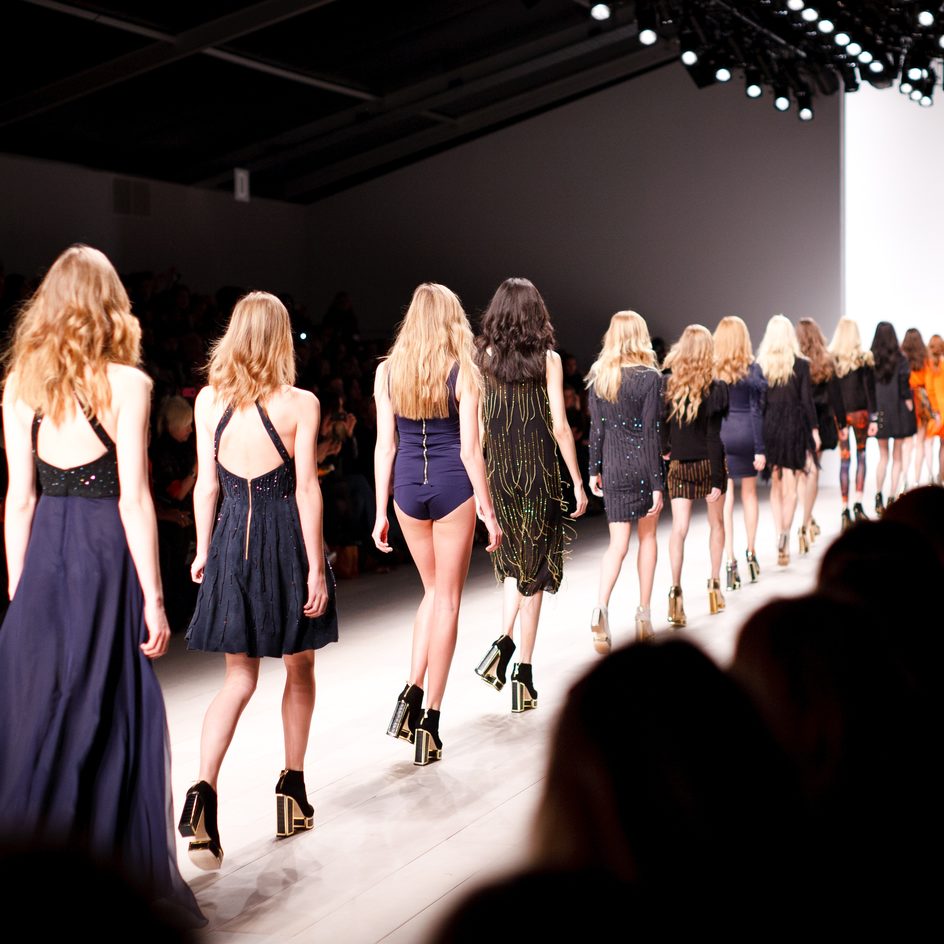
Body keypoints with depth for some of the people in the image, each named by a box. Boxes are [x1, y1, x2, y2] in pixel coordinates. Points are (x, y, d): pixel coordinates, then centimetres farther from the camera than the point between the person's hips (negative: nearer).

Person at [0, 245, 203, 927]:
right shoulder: (127, 382, -6)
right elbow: (134, 498, -10)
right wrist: (153, 596, -6)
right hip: (106, 555, -4)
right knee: (112, 717, 4)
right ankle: (121, 882, 13)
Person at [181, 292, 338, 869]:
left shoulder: (209, 400, -1)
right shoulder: (301, 404, -10)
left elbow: (206, 484, 2)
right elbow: (306, 490, -10)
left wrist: (203, 549, 13)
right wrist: (316, 567, -7)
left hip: (233, 538, 3)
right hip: (287, 538, -3)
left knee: (240, 677, 9)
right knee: (300, 670, 17)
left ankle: (205, 788, -12)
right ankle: (293, 790, 26)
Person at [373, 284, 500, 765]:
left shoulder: (387, 372, 0)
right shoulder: (462, 372, -7)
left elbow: (385, 446, 1)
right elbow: (470, 449, -9)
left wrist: (382, 512, 7)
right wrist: (489, 512, -3)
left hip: (408, 488, 3)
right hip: (453, 487, -3)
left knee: (433, 590, 22)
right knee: (447, 599, 5)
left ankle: (412, 693, 11)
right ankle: (430, 719, 5)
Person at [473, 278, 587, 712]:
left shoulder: (484, 358, 0)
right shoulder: (547, 359, -5)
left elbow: (476, 425, 1)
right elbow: (560, 427, -6)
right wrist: (578, 483, 1)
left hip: (496, 472, 2)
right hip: (539, 472, -2)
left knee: (514, 562, 20)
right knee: (533, 568, 6)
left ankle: (503, 642, 1)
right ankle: (524, 674, 6)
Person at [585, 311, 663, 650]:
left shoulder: (598, 377, 1)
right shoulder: (650, 378, -9)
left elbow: (596, 428, 3)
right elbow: (651, 434, -11)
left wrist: (594, 470, 12)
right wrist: (657, 485, -9)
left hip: (613, 467, 2)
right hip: (643, 466, -2)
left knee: (618, 542, 3)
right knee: (647, 536, 14)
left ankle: (601, 607, -21)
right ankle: (644, 614, 18)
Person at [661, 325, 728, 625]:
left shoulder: (668, 386, -7)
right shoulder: (715, 389, -13)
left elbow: (662, 426, -3)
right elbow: (713, 437, -14)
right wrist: (717, 481, -12)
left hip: (679, 465, 1)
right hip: (708, 464, -1)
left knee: (679, 528, -2)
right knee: (716, 523, 18)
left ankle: (676, 588, -19)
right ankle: (714, 584, 24)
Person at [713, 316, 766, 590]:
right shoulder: (751, 369, -4)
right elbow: (756, 411, -5)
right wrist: (760, 449, -3)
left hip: (717, 436, 0)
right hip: (745, 433, 0)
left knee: (725, 499, 2)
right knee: (749, 493, 18)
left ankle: (730, 561, -2)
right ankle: (751, 554, 26)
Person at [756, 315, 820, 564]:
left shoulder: (760, 365, -1)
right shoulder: (800, 364, -4)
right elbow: (807, 399, -4)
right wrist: (814, 429, 3)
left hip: (768, 425, 2)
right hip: (794, 425, -2)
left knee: (776, 485, 13)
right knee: (790, 485, 2)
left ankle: (779, 533, 11)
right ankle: (785, 533, -14)